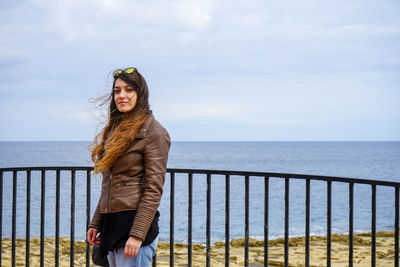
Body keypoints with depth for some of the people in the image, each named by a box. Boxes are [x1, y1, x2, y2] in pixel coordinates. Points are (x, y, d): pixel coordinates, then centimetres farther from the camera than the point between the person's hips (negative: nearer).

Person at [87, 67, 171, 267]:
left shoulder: (153, 131, -8)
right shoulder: (114, 130, 16)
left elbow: (154, 190, -13)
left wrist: (137, 235, -19)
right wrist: (95, 224, 15)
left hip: (135, 221, -8)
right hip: (110, 224, 8)